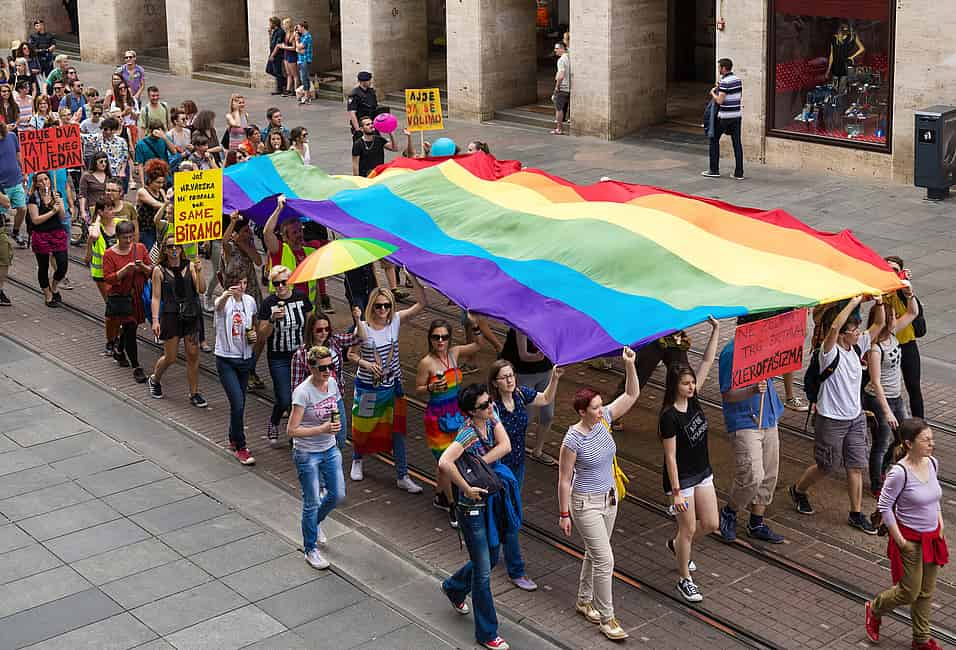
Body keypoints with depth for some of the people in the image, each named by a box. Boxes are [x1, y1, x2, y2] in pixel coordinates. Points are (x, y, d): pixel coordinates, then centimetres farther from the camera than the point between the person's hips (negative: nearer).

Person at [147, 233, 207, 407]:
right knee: (170, 357, 5)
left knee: (193, 355, 1)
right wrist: (155, 320, -10)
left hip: (190, 315, 2)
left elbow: (201, 289, -4)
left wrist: (199, 271, -18)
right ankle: (154, 380, 34)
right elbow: (156, 297, -3)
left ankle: (194, 393, 12)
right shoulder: (159, 270, -2)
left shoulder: (190, 266, 3)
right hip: (170, 315, -2)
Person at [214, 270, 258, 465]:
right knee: (238, 404, -12)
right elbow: (219, 305, -43)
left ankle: (234, 439, 37)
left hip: (246, 359, 6)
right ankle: (240, 448, 2)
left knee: (239, 403, 17)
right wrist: (226, 294, -66)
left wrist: (254, 334, -4)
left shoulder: (250, 301, 1)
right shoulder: (223, 301, -16)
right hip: (226, 360, -5)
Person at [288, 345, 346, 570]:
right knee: (312, 503, 4)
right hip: (307, 454, -6)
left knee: (338, 495, 13)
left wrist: (336, 424, 0)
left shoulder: (332, 383, -4)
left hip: (330, 450, 6)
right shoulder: (303, 392, -24)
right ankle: (310, 550, 22)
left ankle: (315, 522, 44)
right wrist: (323, 429, -29)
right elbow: (292, 430, -24)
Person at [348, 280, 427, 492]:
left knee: (397, 430, 3)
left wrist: (414, 279, -24)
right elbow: (351, 354, -5)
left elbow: (422, 303, -11)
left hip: (392, 385, 2)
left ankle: (402, 476, 10)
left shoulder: (396, 321, -7)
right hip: (367, 386, -2)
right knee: (363, 426, 16)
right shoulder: (363, 328, -15)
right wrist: (367, 364, -24)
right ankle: (357, 461, 44)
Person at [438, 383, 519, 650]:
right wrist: (467, 487, -29)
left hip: (493, 503, 8)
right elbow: (444, 463, -41)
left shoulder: (490, 417, -3)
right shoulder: (469, 433, -26)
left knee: (491, 559, 24)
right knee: (483, 571, 2)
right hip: (473, 508, -8)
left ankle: (453, 588, 51)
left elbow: (505, 446, -16)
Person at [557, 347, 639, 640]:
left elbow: (632, 394, -6)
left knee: (594, 553, 21)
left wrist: (629, 364, -21)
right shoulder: (573, 440, -23)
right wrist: (564, 514, -11)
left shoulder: (604, 420, -6)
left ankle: (584, 601, 39)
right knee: (605, 560, -5)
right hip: (586, 504, -7)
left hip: (609, 498, 7)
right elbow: (564, 480, -15)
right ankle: (606, 618, 7)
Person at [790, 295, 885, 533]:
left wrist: (879, 303, -13)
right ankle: (798, 490, 36)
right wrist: (854, 302, -36)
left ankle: (856, 514, 17)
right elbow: (834, 327, -40)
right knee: (826, 466, 9)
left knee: (856, 466, 7)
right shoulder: (830, 352, -20)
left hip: (856, 417, 6)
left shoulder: (857, 346, 1)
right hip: (831, 420, -6)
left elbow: (878, 324, 6)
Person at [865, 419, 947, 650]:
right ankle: (874, 609, 31)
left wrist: (940, 521, 9)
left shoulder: (932, 464, -3)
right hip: (910, 540, -6)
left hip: (932, 536, 7)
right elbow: (885, 507, -18)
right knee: (909, 593, 3)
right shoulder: (900, 472, -25)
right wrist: (899, 540, -16)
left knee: (927, 592, 16)